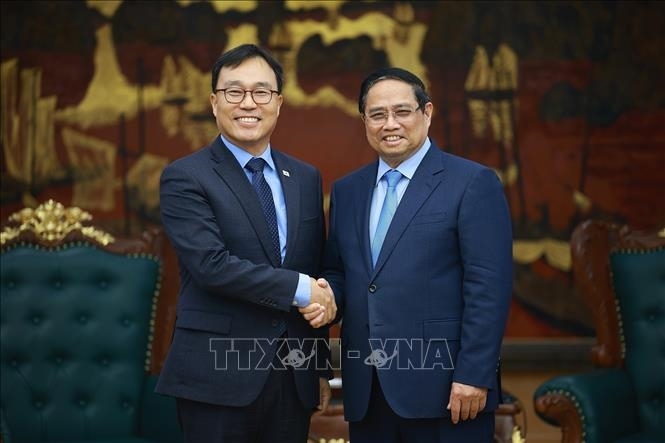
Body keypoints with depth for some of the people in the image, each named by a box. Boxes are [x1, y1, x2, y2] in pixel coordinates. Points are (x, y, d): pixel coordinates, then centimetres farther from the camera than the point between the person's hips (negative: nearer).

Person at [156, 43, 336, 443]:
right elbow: (212, 264, -18)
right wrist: (299, 289, -13)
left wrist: (321, 367, 14)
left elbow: (317, 275, 14)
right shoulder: (185, 178, -5)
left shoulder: (306, 179, 12)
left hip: (294, 376, 5)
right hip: (219, 375, -5)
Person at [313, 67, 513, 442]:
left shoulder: (473, 183, -4)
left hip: (443, 386, -5)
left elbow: (489, 286, -9)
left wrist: (473, 376, -15)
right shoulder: (346, 191, 14)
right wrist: (327, 296, -4)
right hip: (366, 392, 5)